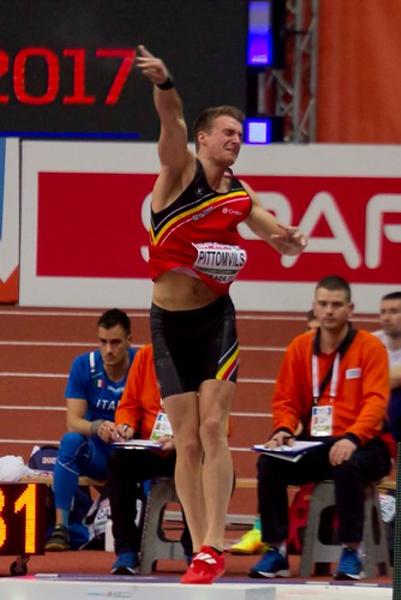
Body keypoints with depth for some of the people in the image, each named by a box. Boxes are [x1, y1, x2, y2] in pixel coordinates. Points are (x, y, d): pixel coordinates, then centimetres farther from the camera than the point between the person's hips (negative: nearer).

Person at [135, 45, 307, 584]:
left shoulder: (241, 196, 6)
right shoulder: (180, 170, -6)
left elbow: (278, 235, 16)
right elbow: (172, 124, -25)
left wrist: (288, 239, -10)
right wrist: (164, 85, -46)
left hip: (216, 318, 2)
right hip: (169, 322, -2)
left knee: (212, 428, -12)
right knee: (187, 444, 0)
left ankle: (212, 546, -14)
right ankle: (202, 550, 6)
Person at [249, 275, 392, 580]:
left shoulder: (370, 347, -4)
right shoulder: (299, 348, 8)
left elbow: (376, 401, -14)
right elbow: (285, 400, 9)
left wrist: (352, 438, -31)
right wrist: (284, 430, -14)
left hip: (362, 444, -4)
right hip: (315, 445, 4)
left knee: (347, 466, -38)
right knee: (269, 463, -23)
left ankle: (351, 554, -28)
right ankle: (276, 551, -17)